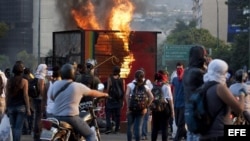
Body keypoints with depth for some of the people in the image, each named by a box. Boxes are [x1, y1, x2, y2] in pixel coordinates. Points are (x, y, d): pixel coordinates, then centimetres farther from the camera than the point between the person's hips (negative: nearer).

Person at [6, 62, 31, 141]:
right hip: (21, 107, -3)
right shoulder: (24, 81, -6)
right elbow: (25, 95, -7)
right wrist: (28, 108, -4)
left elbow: (7, 95, 3)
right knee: (18, 128, -3)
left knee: (12, 127, 10)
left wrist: (7, 107, 10)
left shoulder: (9, 81, 2)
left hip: (11, 107, 3)